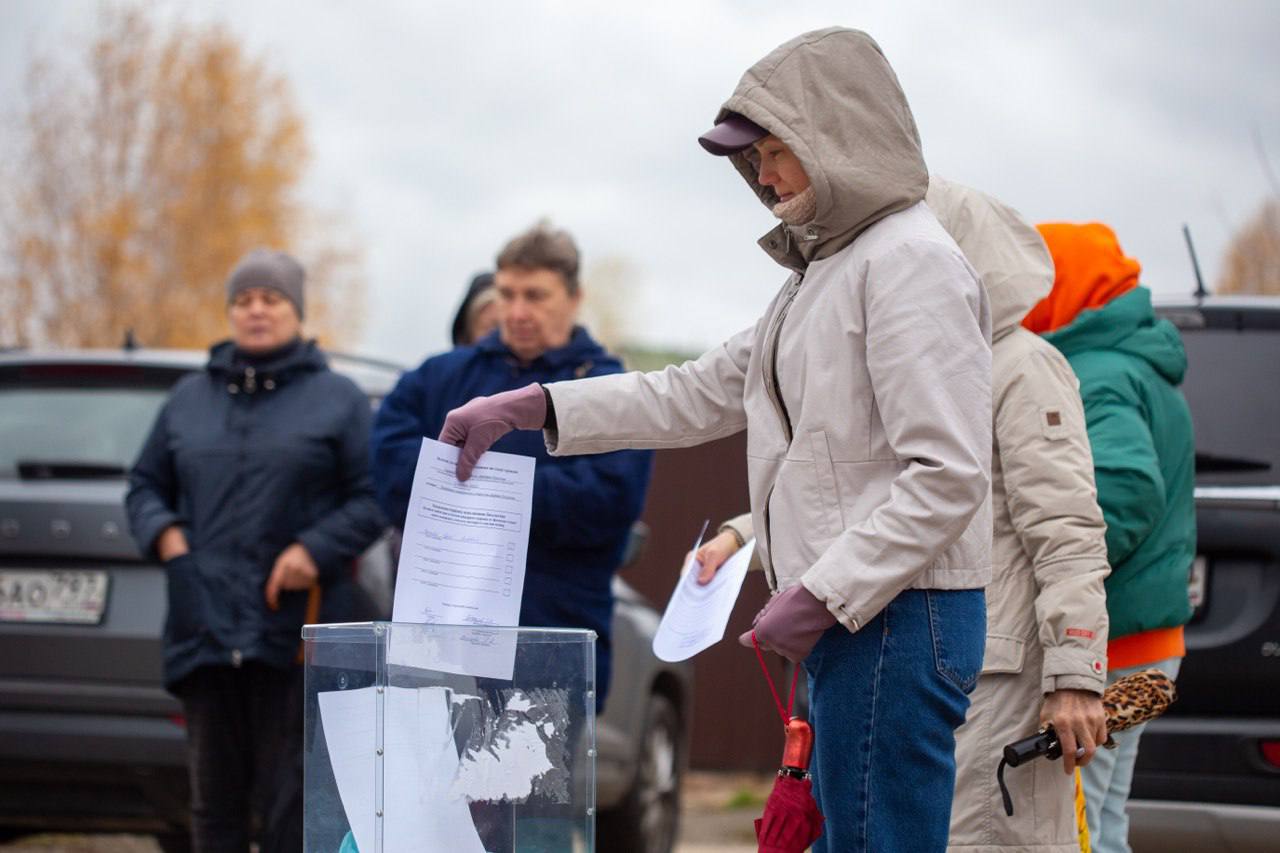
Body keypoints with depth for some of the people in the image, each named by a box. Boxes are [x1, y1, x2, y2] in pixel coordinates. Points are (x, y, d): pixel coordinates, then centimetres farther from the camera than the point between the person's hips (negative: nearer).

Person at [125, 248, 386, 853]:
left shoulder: (337, 400, 6)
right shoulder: (189, 398, 17)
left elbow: (373, 497, 0)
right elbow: (145, 484, 20)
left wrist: (316, 548, -14)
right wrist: (162, 531, -1)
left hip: (294, 636, -4)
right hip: (205, 626, 4)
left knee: (288, 803, -4)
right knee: (214, 801, 7)